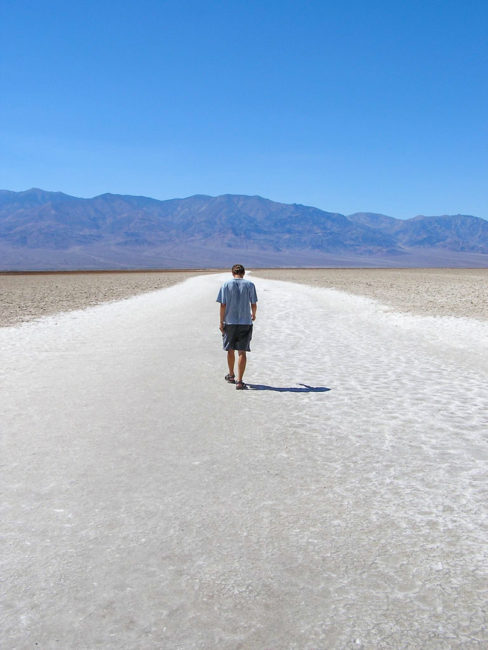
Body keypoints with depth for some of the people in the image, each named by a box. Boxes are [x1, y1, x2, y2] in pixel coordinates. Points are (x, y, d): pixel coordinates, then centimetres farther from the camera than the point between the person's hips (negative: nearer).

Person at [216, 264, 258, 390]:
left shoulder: (226, 285, -1)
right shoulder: (249, 285, -1)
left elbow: (223, 305, -5)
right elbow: (253, 305, 1)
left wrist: (221, 322, 2)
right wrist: (253, 315, 21)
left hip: (229, 322, 1)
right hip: (245, 323, -1)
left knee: (230, 350, 17)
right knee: (242, 352, 0)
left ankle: (231, 376, 33)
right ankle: (239, 381, -5)